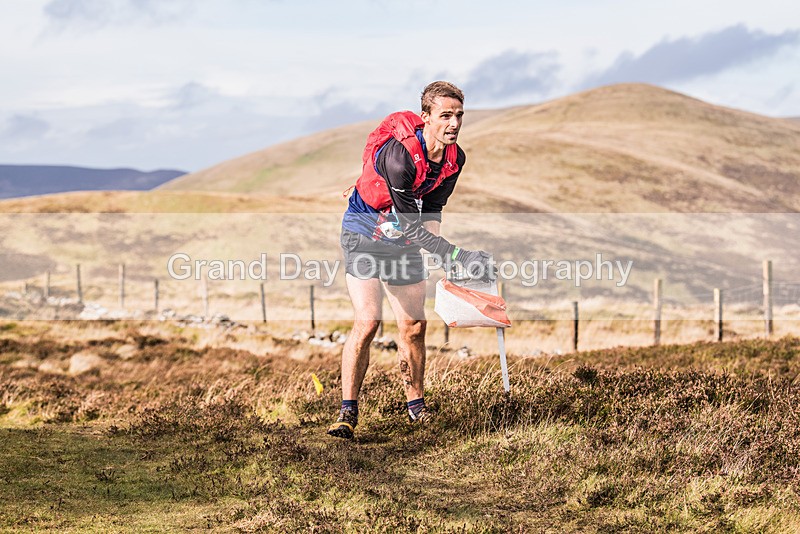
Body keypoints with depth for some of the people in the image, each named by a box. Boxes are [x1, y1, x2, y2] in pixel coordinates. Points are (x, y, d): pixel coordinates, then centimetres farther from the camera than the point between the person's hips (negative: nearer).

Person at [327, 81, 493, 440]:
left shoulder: (455, 158, -9)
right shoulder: (399, 154, -32)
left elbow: (431, 211, 4)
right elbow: (409, 225, -29)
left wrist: (438, 256, -9)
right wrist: (460, 257, -31)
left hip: (403, 245, 6)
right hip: (364, 236, -6)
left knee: (413, 325, 5)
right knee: (367, 320, -18)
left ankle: (416, 407, 21)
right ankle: (347, 413, -13)